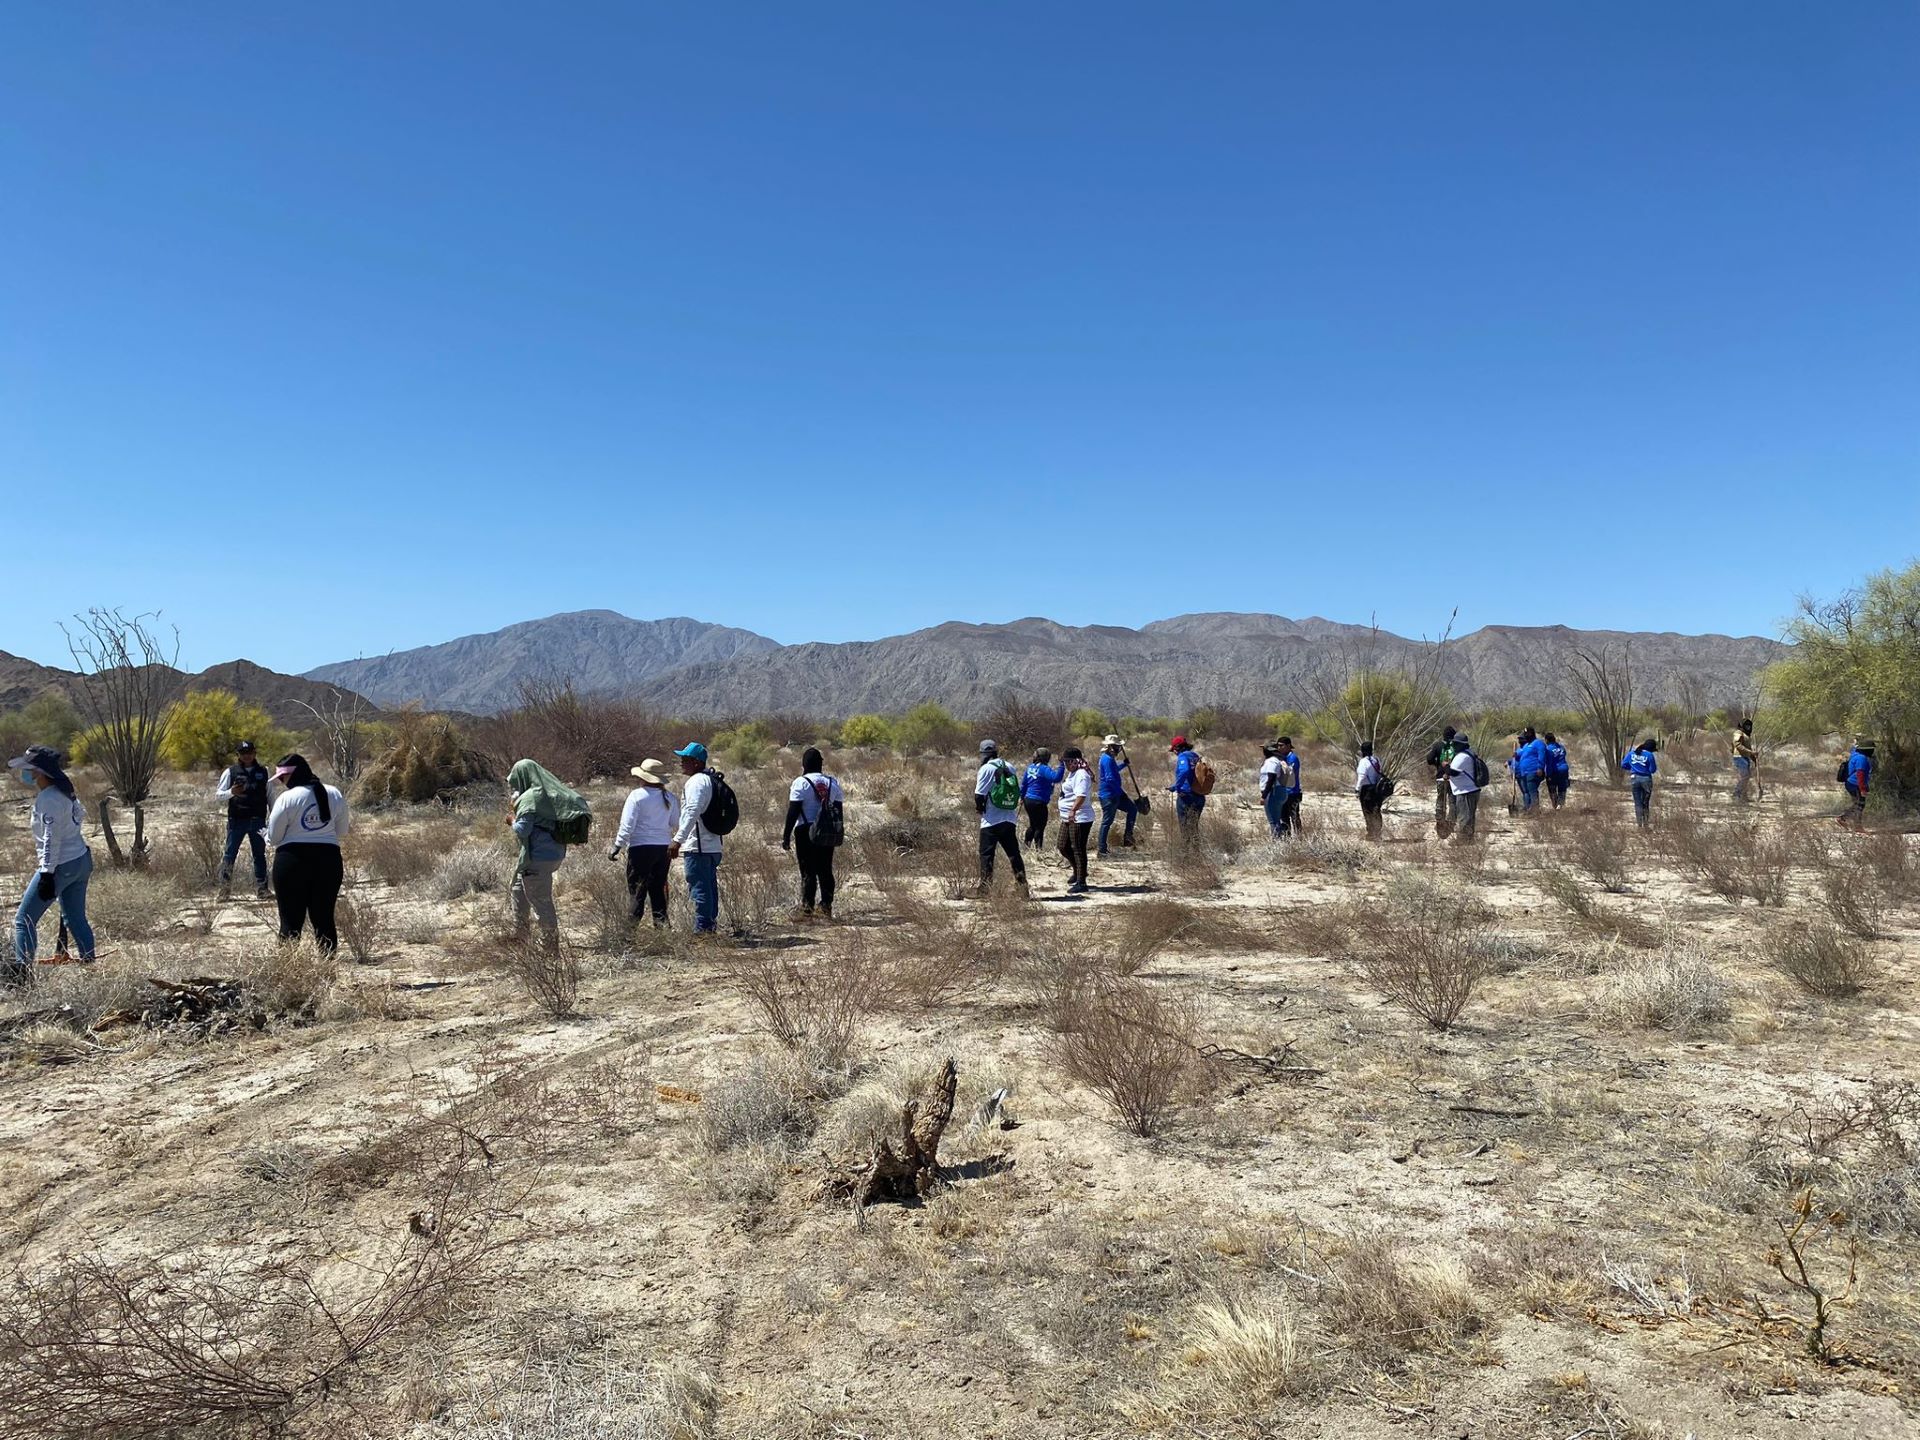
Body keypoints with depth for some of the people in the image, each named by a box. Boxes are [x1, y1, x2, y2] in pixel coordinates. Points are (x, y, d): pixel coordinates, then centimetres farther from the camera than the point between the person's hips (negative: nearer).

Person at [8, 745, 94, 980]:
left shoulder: (47, 799, -19)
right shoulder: (64, 792, 7)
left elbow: (51, 840, -22)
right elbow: (81, 813, 23)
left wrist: (46, 874, -22)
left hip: (60, 866, -9)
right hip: (82, 860, 9)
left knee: (24, 919, -1)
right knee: (75, 919, 16)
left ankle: (21, 973, -4)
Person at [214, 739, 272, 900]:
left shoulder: (263, 772, 7)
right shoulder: (230, 772, 2)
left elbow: (270, 796, 12)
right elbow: (217, 795, 3)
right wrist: (231, 792, -18)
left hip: (258, 820, 2)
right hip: (236, 820, -1)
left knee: (260, 855, 6)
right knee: (229, 854, 1)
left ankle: (261, 888, 13)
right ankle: (225, 889, 9)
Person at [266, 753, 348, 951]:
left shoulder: (287, 798, -9)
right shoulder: (335, 795, 5)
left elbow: (273, 838, -4)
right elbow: (342, 833, 13)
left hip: (292, 861, -4)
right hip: (329, 859, 4)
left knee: (291, 919, 4)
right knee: (324, 917, 10)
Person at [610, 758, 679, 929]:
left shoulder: (637, 796, -10)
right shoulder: (670, 798, 5)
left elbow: (627, 825, -13)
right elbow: (675, 822, 15)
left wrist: (617, 847, -8)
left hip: (641, 847, -5)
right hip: (664, 847, 5)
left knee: (637, 889, 1)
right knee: (658, 888, 14)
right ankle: (661, 924, 13)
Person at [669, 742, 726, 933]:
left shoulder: (697, 781, -13)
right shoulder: (710, 780, 19)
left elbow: (692, 812, -25)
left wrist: (678, 840, -27)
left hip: (697, 847, -10)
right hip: (713, 846, 10)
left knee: (698, 889, -7)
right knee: (709, 890, 15)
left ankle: (701, 929, -6)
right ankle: (711, 927, 21)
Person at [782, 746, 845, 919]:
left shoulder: (801, 783, -8)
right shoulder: (832, 782, 7)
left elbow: (793, 811, -11)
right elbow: (839, 810, 9)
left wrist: (786, 836, -8)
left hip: (805, 831, -4)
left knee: (808, 871, -1)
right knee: (826, 870, 11)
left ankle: (807, 909, -2)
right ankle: (827, 906, 12)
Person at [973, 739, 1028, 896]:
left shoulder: (986, 769, -11)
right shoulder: (1009, 767, 7)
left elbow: (979, 795, -12)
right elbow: (1016, 792, 12)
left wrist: (979, 807, 5)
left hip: (991, 821, -5)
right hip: (1009, 820, 5)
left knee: (986, 855, 2)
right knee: (1014, 854, 12)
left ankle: (985, 890, 1)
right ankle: (1022, 886, 12)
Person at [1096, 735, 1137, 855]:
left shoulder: (1109, 758, 12)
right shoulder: (1107, 759, -20)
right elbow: (1110, 778, -27)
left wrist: (1124, 764, 26)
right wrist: (1120, 789, -17)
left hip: (1115, 795, 10)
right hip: (1109, 796, -10)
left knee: (1133, 809, 16)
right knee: (1107, 821, -2)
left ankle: (1127, 837, 20)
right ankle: (1102, 849, 5)